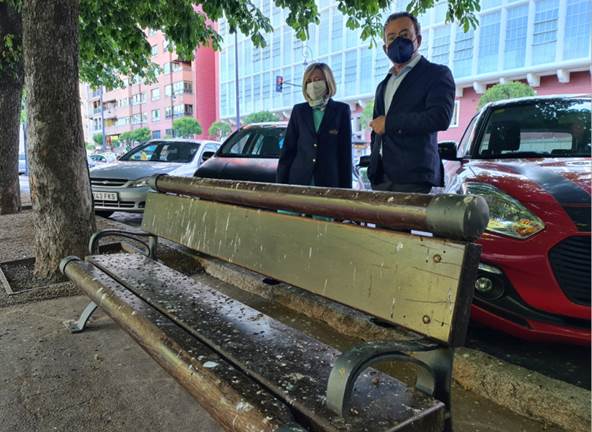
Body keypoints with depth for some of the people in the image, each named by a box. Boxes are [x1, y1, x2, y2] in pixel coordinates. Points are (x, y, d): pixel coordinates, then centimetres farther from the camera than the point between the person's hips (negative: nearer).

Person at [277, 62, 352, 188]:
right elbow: (288, 149, 10)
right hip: (299, 179, 2)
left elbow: (345, 151, 3)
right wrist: (281, 183, 3)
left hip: (329, 181, -1)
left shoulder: (341, 110, 5)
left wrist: (345, 187, -3)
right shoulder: (298, 110, 11)